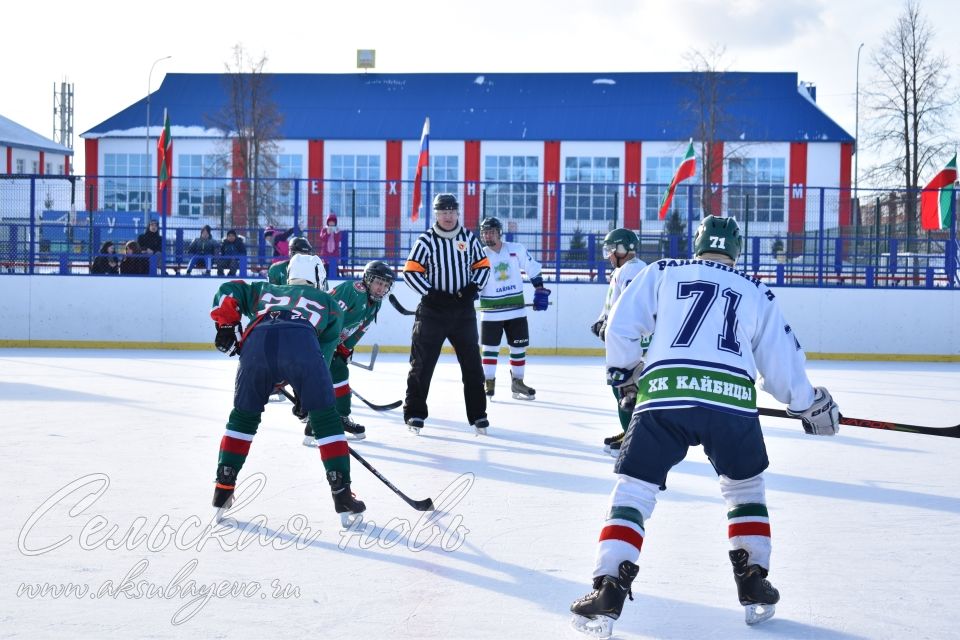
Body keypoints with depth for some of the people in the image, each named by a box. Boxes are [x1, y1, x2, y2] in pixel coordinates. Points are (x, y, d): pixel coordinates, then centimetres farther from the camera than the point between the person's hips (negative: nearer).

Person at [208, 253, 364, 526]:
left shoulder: (266, 291, 42)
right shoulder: (328, 303, 38)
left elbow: (228, 291, 29)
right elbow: (325, 348, 30)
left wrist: (227, 327, 25)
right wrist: (307, 396, 34)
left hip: (257, 342, 2)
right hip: (302, 343, -2)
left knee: (244, 417, 22)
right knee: (326, 419, 11)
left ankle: (223, 490, 21)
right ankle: (342, 496, 5)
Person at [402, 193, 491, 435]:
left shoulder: (469, 238, 5)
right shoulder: (426, 240, -5)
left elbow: (482, 265, 12)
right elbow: (411, 271, -7)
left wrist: (473, 287, -5)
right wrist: (432, 293, -15)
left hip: (463, 310, 3)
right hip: (432, 310, -3)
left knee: (472, 364, 5)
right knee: (422, 363, 0)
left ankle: (478, 414, 12)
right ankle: (414, 413, 8)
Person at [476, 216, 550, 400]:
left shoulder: (517, 250, -2)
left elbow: (533, 270, 8)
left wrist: (540, 291, 4)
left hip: (516, 309, 2)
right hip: (491, 311, -1)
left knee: (519, 347, 7)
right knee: (490, 348, 0)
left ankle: (517, 382, 19)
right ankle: (488, 384, 9)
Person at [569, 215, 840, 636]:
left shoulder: (662, 274, 19)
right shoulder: (756, 294, 23)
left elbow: (621, 326, 11)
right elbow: (781, 360, 22)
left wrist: (624, 372, 28)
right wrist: (809, 404, 37)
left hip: (663, 396, -1)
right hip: (731, 400, 1)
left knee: (633, 490, 8)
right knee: (745, 487, 26)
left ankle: (607, 593, -5)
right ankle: (754, 588, 23)